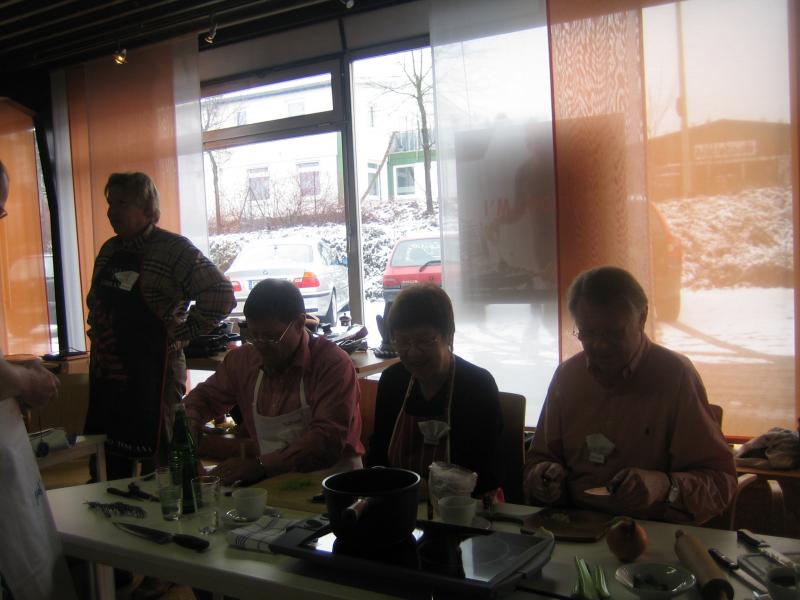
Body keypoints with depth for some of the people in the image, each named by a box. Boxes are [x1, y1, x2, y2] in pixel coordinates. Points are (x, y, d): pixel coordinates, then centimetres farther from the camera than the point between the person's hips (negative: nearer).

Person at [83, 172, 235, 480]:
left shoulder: (173, 250, -10)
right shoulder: (110, 250, 13)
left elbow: (221, 296, -18)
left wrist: (179, 335, -15)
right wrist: (98, 333, 12)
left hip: (152, 376, -7)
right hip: (106, 374, 7)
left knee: (155, 465, 1)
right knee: (113, 469, 15)